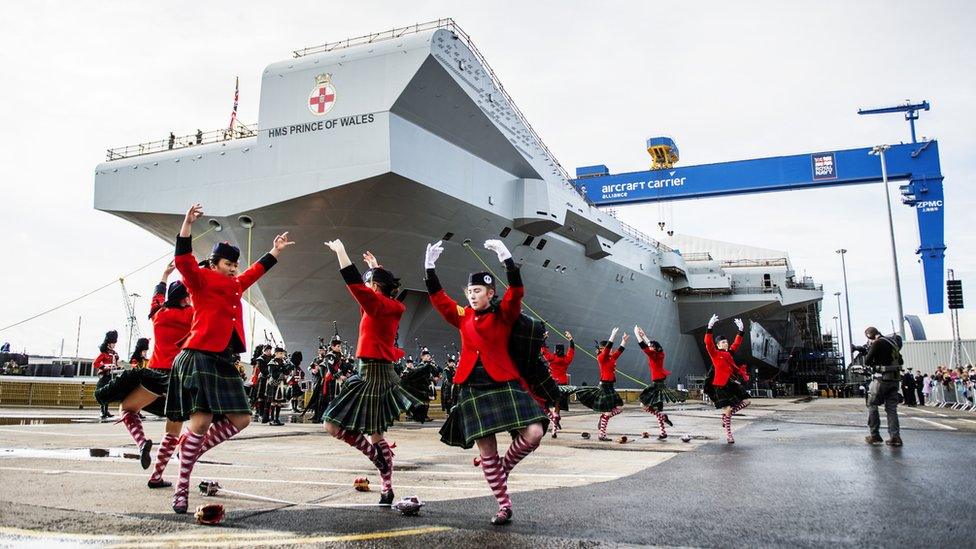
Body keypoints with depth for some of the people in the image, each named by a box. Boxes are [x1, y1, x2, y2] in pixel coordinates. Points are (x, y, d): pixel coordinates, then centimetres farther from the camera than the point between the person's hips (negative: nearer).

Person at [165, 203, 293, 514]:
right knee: (201, 420, -13)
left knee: (241, 419, 3)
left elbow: (256, 271, 34)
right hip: (200, 358, -8)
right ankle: (182, 488, -2)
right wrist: (188, 224, -24)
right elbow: (183, 259, -16)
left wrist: (275, 251, 40)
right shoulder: (201, 280, 0)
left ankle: (193, 451, 20)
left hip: (224, 362, 8)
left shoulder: (236, 286, 18)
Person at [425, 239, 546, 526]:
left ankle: (504, 466, 13)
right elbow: (437, 297, 7)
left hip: (504, 384, -2)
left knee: (534, 433, -17)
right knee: (486, 450, 3)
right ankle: (504, 506, 16)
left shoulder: (504, 314, 1)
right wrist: (429, 266, -3)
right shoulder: (463, 316, 10)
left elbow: (516, 291, -15)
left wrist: (506, 258, -27)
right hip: (472, 388, 2)